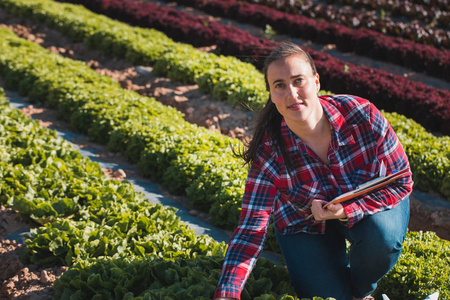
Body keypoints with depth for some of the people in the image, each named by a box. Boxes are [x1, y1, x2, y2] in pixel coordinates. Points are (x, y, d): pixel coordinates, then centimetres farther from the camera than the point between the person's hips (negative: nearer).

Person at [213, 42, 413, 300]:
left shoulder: (363, 115, -28)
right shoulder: (269, 153, -26)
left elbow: (401, 181, -17)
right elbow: (251, 229, -25)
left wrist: (347, 211, -32)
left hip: (369, 204, 0)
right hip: (306, 225, 0)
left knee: (382, 235, -32)